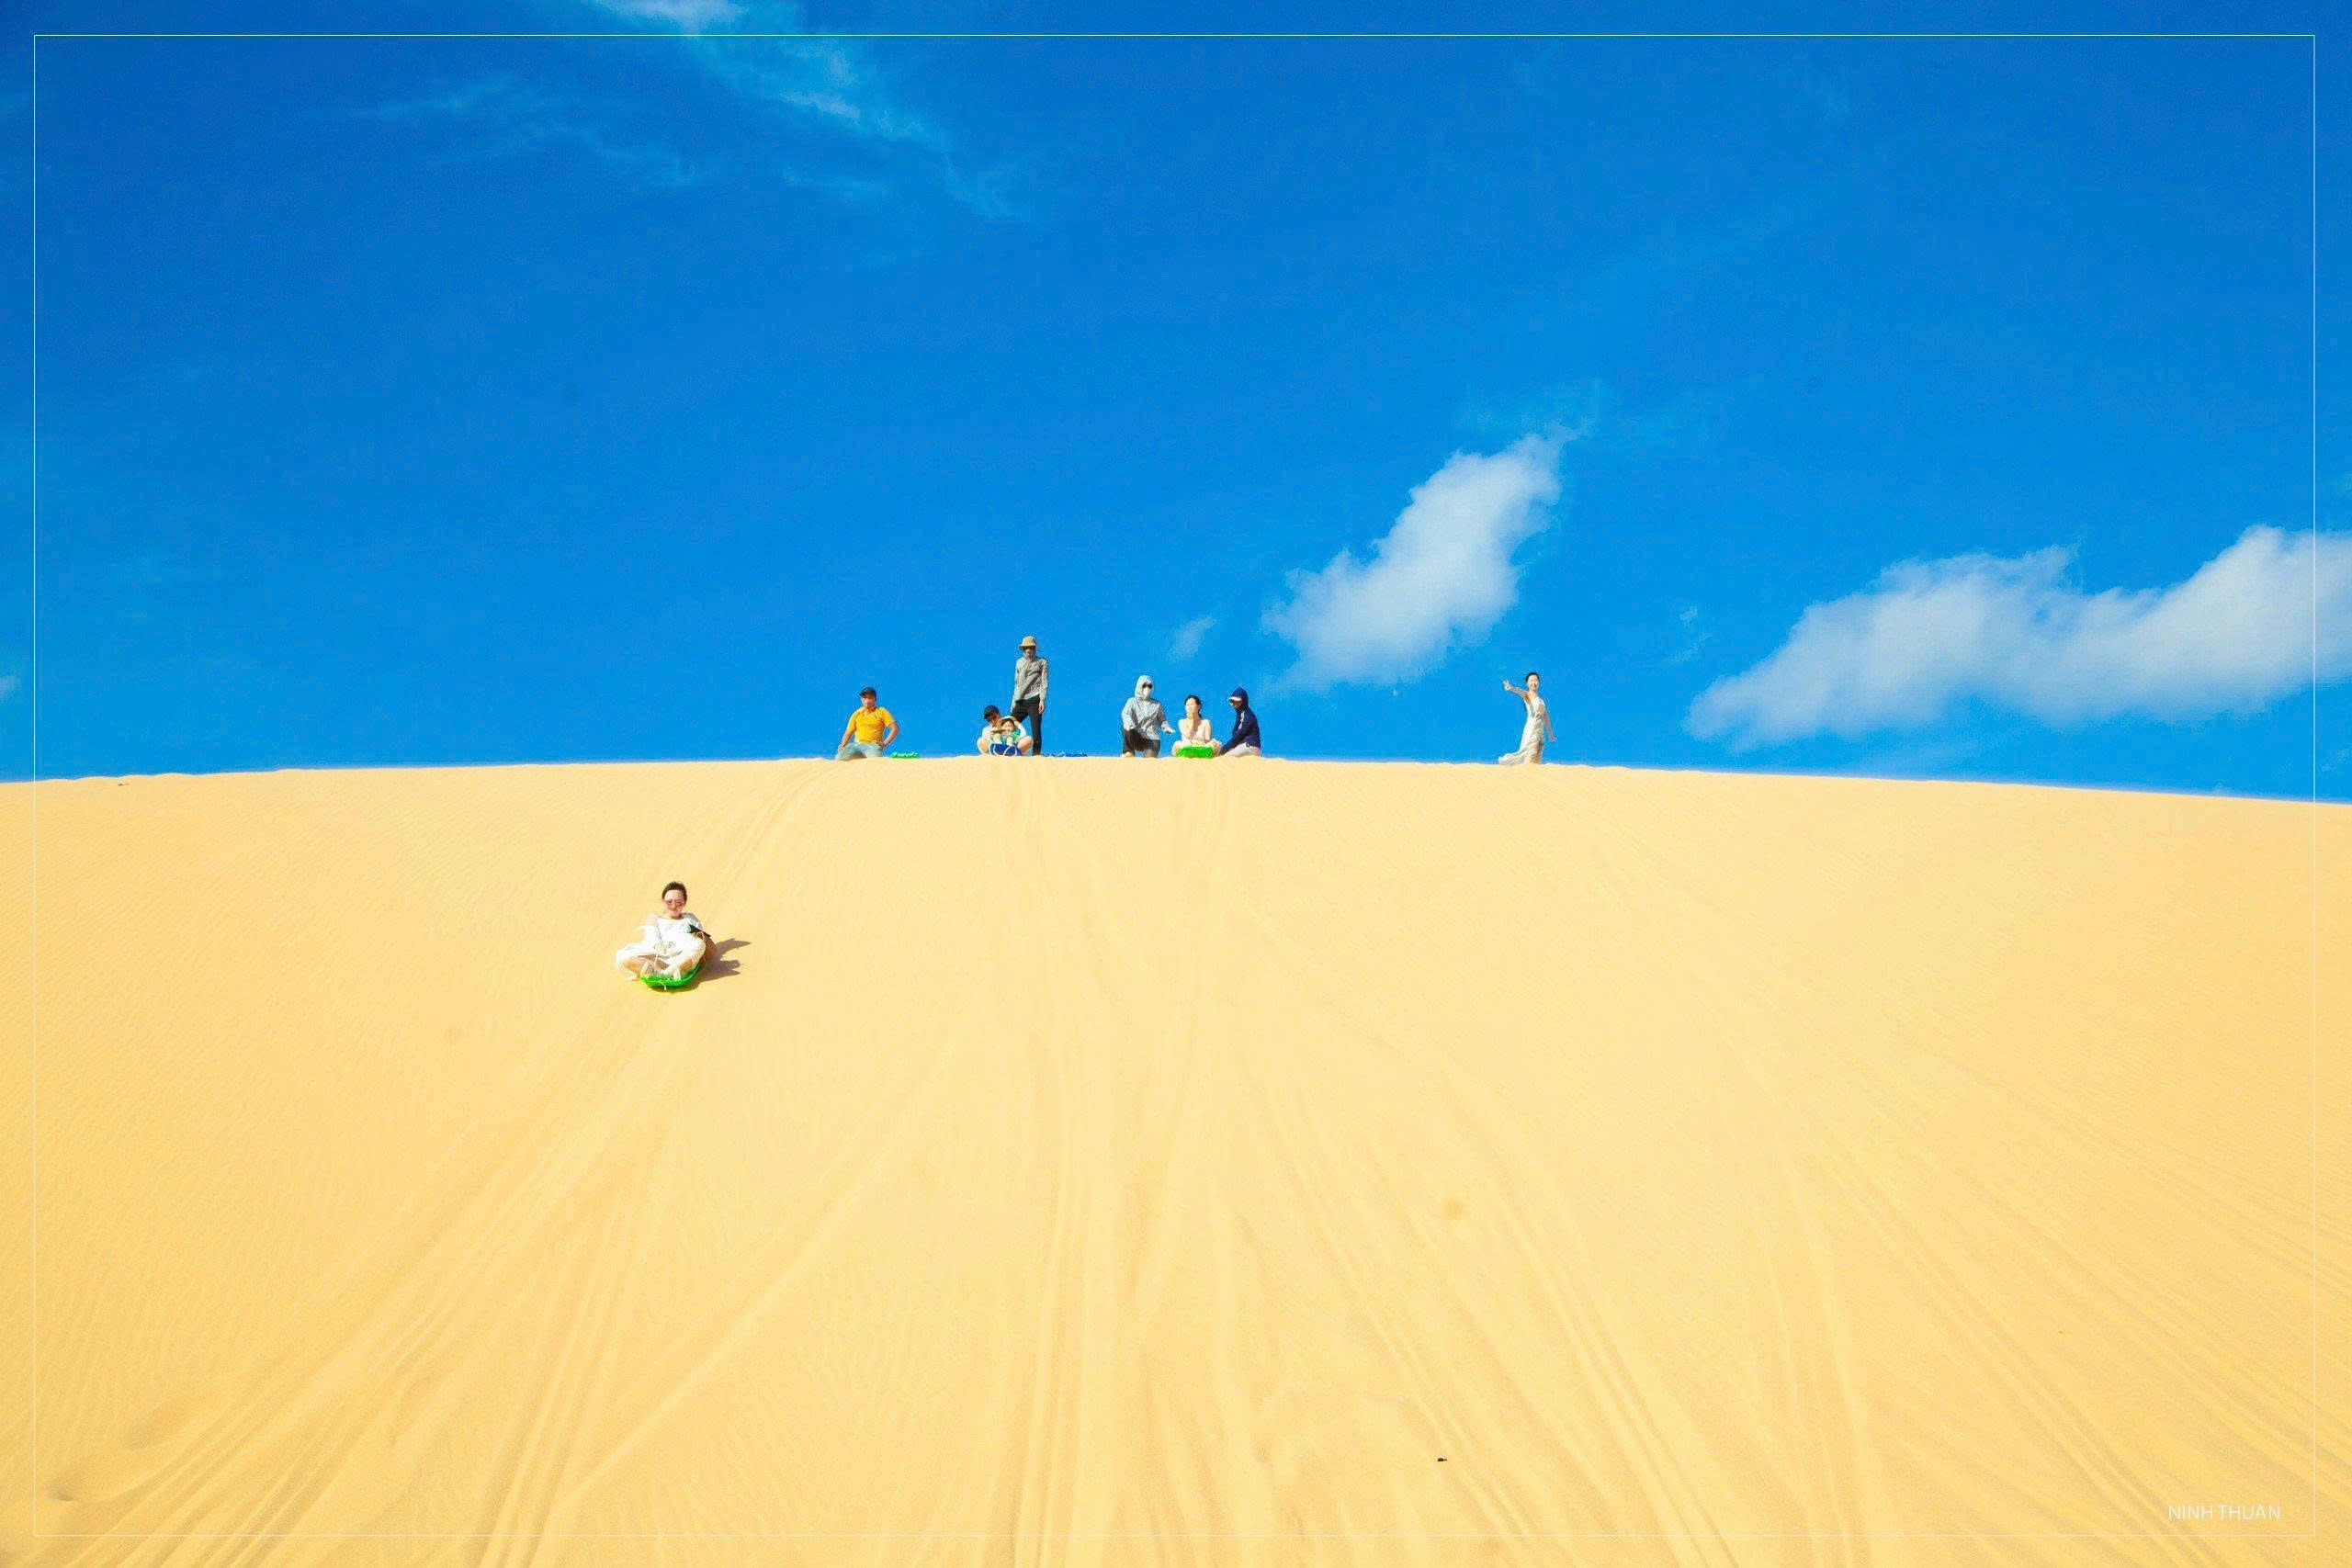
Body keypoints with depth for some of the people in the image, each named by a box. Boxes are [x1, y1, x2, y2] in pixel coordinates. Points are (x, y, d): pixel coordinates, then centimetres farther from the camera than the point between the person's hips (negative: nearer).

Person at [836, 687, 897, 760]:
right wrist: (843, 746, 1)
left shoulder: (882, 712, 10)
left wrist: (885, 743, -8)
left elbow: (895, 729, 4)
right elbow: (848, 733, 21)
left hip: (873, 745, -4)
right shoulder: (856, 713, 20)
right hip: (856, 745, 4)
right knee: (839, 758, -25)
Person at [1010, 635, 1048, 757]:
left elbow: (1044, 683, 0)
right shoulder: (1019, 662, 21)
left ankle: (1036, 755, -3)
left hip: (1034, 700, -5)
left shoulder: (1041, 662, 6)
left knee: (1036, 730, -7)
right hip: (1020, 701, 5)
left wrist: (1042, 700, -11)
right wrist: (1014, 701, 16)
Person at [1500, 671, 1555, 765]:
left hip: (1540, 730, 7)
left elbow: (1545, 716, 24)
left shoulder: (1541, 698, 19)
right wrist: (1512, 688, -48)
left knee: (1537, 756, 2)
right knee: (1531, 753, -16)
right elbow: (1520, 691, -25)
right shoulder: (1526, 695, -1)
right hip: (1532, 728, -7)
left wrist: (1550, 733, 26)